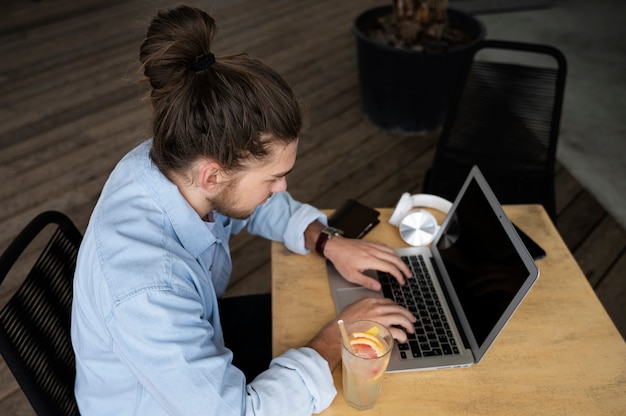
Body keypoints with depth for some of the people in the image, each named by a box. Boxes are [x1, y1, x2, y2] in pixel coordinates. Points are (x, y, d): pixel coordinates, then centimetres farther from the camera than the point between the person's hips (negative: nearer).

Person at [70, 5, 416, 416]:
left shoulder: (173, 162, -21)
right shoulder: (145, 290, -43)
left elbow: (261, 206, 1)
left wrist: (326, 242, -11)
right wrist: (338, 337, -27)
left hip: (199, 336, 6)